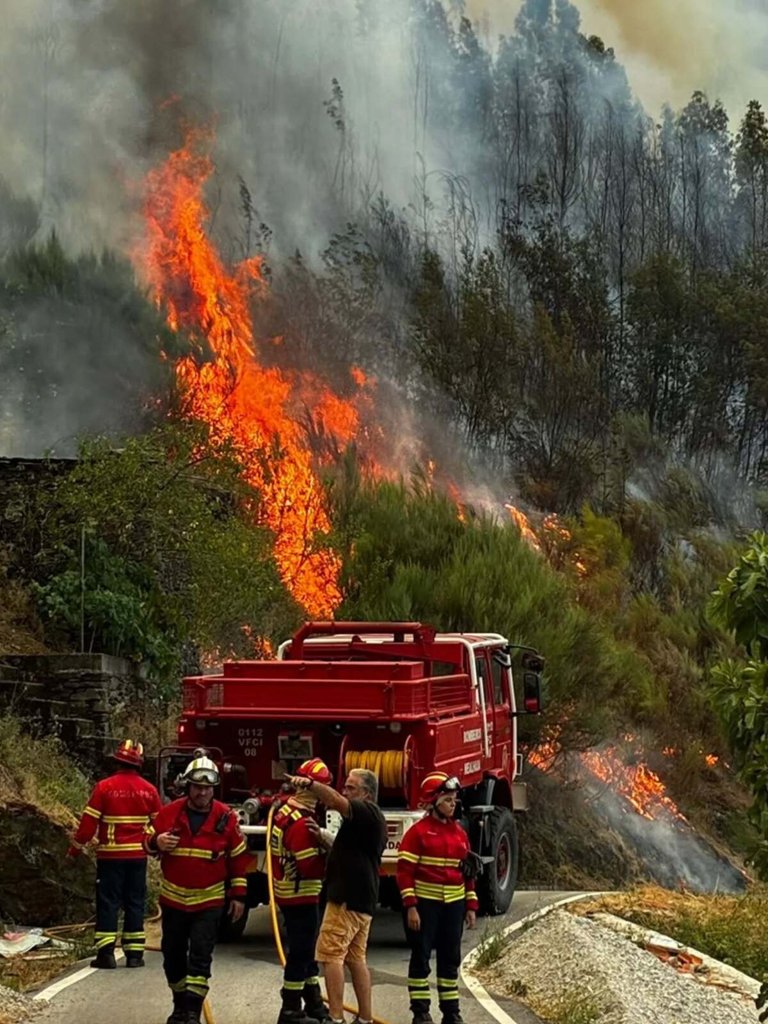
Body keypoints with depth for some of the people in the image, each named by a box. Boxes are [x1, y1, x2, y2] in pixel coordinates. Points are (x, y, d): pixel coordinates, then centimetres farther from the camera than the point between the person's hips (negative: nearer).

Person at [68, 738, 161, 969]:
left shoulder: (104, 787, -8)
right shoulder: (149, 790, 1)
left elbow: (89, 822, -7)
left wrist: (76, 848, 4)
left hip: (110, 855, -2)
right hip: (138, 855, 2)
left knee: (108, 902, 2)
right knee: (135, 903, 9)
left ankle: (106, 953, -3)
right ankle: (134, 954, 10)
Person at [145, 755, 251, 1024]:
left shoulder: (226, 818, -7)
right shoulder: (169, 813, -6)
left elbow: (239, 858, 1)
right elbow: (148, 841, 5)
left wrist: (238, 895, 1)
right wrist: (157, 842, -20)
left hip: (209, 902, -2)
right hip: (173, 899, 2)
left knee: (200, 955, -9)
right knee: (173, 954, 12)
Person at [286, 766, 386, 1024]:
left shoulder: (367, 812, -10)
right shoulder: (369, 819, 22)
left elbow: (336, 801, -30)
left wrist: (309, 784, -44)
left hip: (347, 898, -11)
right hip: (362, 899, 11)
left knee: (331, 955, -10)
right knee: (356, 958, 12)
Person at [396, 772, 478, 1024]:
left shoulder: (459, 832, 9)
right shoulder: (418, 831, -9)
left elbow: (467, 872, 14)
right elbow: (405, 871, -12)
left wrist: (471, 906, 9)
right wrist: (410, 907, -17)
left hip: (453, 904, 5)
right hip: (425, 902, -5)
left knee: (451, 958, 9)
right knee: (421, 956, 1)